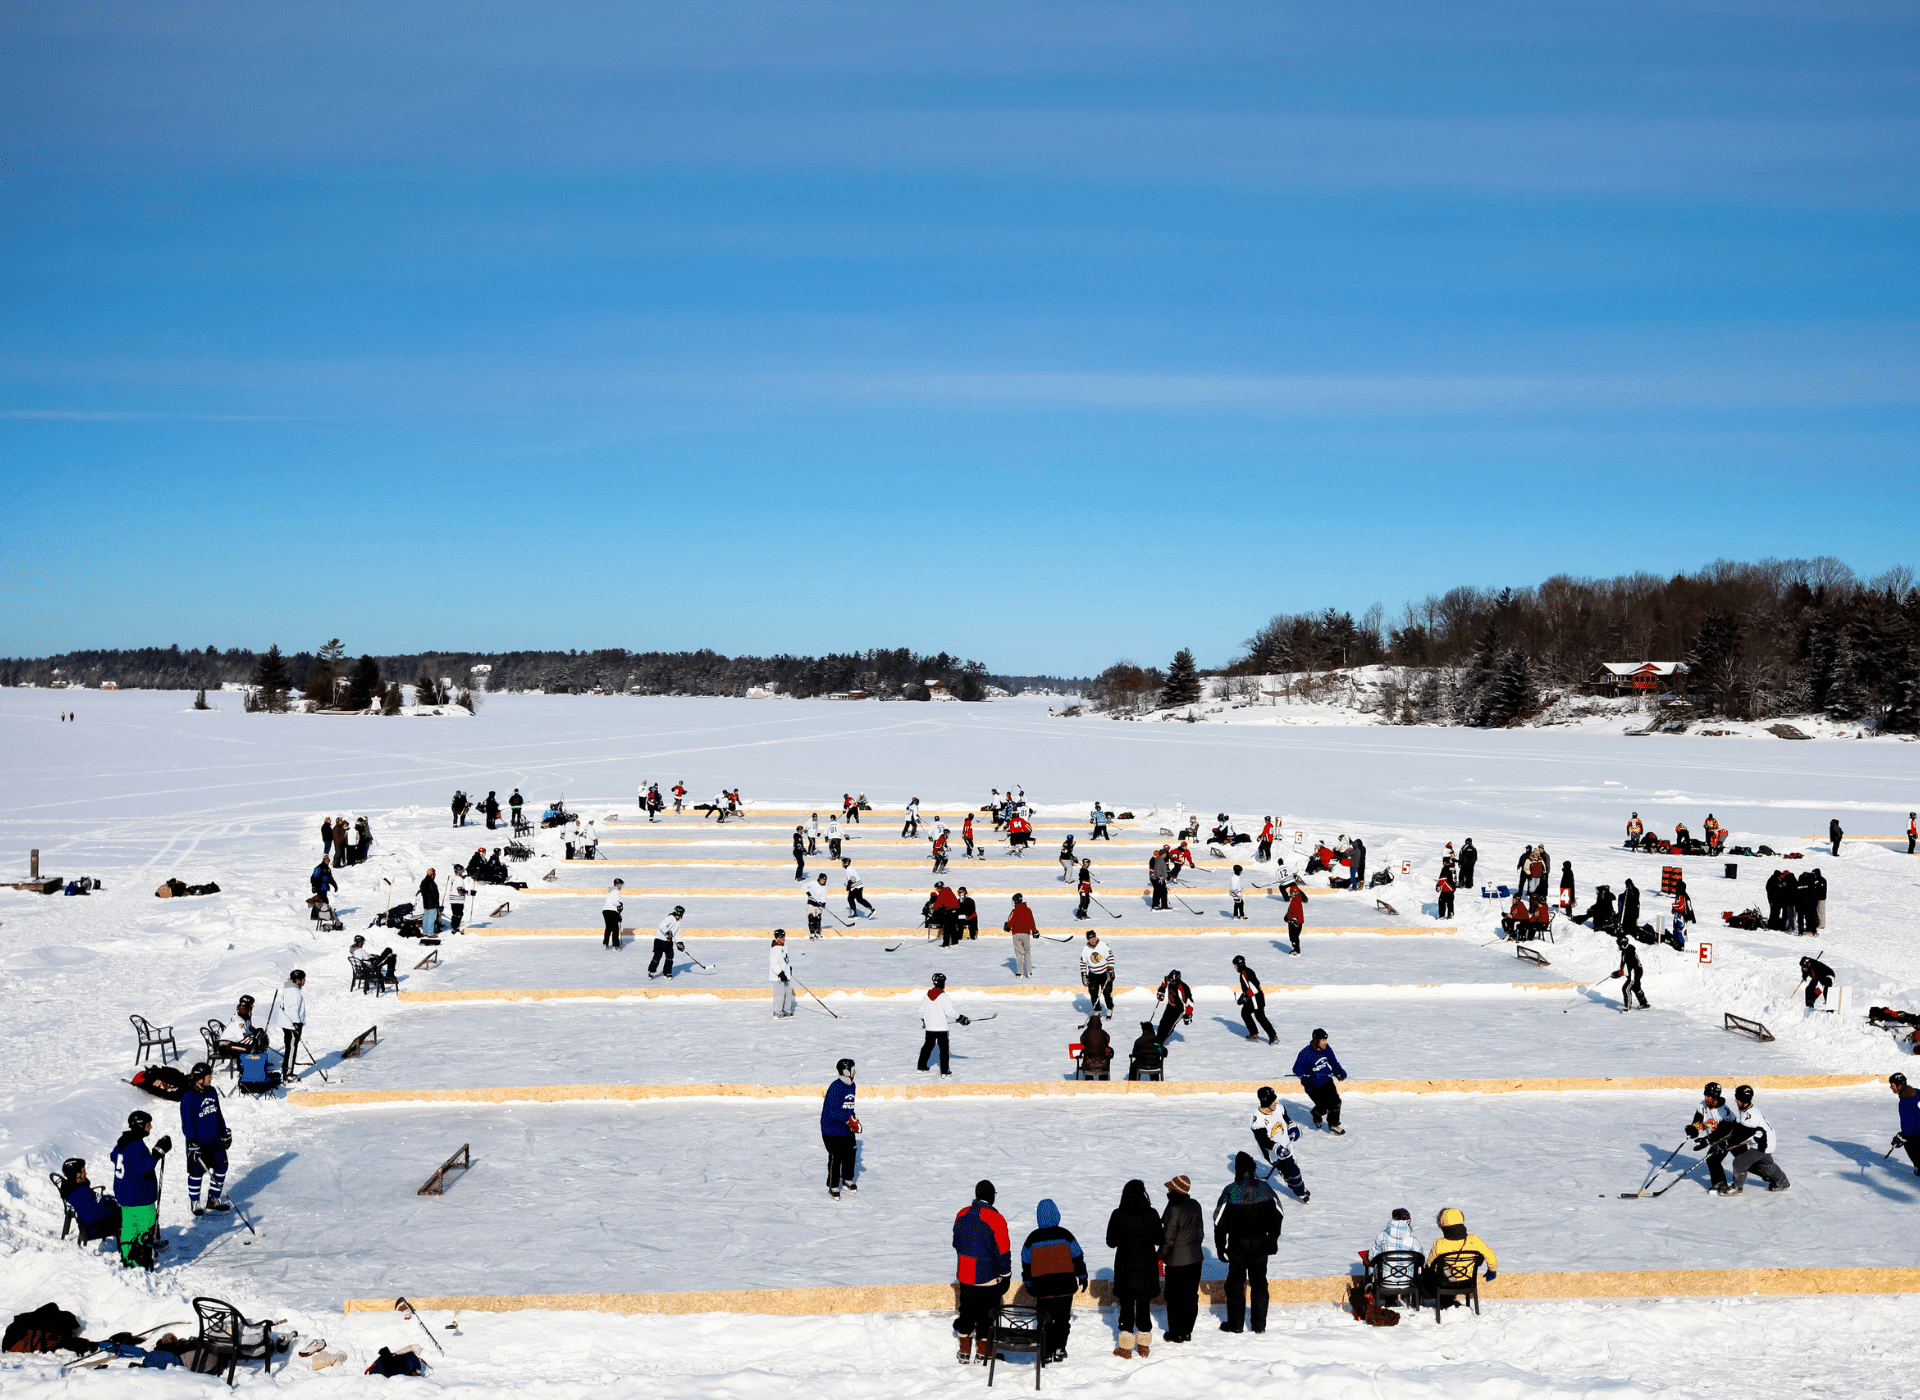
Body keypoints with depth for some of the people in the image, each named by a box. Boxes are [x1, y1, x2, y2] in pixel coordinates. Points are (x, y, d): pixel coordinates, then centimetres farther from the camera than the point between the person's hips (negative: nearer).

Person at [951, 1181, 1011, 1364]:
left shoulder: (961, 1215, 1)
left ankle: (964, 1353, 23)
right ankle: (984, 1354, 15)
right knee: (986, 1315, 8)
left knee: (967, 1312, 17)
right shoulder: (995, 1219, -17)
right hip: (987, 1278, -5)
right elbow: (1003, 1251, -14)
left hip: (964, 1275, 5)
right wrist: (1005, 1278, -4)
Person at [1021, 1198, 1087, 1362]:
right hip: (1065, 1286, -1)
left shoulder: (1032, 1238, 0)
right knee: (1063, 1318, 14)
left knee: (1045, 1320, 10)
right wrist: (1083, 1278, 14)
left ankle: (1047, 1354, 7)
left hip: (1042, 1287, 1)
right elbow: (1078, 1258, 1)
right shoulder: (1065, 1235, -5)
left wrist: (1028, 1284, 21)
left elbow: (1026, 1264, 8)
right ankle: (1059, 1348, 6)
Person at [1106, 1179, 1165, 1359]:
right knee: (1144, 1306, 12)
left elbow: (1111, 1242, -5)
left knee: (1126, 1306, 9)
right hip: (1147, 1265, 1)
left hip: (1125, 1266, -1)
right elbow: (1160, 1239, -2)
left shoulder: (1118, 1215, -12)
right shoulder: (1151, 1214, -10)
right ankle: (1144, 1347, 19)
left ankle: (1126, 1348, 11)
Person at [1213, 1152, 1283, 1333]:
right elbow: (1277, 1216, 7)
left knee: (1236, 1284, 10)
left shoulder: (1230, 1190, -11)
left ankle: (1235, 1324, 15)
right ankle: (1259, 1325, 16)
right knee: (1259, 1283, 13)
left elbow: (1220, 1221, -8)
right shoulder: (1265, 1188, -2)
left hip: (1237, 1245, -2)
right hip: (1261, 1245, 2)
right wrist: (1273, 1240, 18)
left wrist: (1220, 1246, 1)